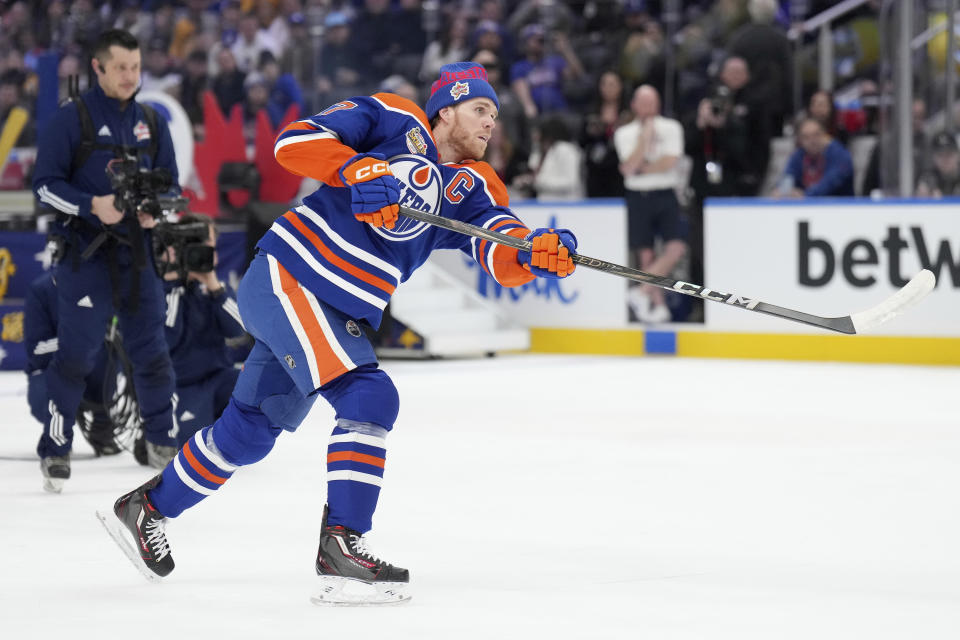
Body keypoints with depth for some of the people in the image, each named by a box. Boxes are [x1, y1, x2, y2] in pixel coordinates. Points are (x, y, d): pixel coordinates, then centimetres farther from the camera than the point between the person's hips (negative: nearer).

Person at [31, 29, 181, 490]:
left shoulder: (152, 123, 12)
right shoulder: (71, 119, -4)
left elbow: (169, 184, 18)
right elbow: (45, 183, -7)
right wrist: (92, 205, -21)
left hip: (135, 253, 4)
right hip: (85, 255, -4)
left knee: (151, 349, 4)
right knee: (76, 353, -6)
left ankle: (161, 441, 18)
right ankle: (55, 446, 5)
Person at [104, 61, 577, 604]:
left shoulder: (473, 187, 9)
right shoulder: (394, 120, -5)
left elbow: (502, 257, -7)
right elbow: (294, 140, -12)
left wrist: (537, 252, -29)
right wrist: (358, 171, -26)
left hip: (343, 314, 7)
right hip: (285, 278, -7)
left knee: (253, 430, 16)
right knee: (369, 398, -21)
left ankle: (148, 508, 35)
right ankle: (341, 544, -19)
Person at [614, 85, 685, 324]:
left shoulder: (671, 128, 2)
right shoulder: (624, 133, 4)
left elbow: (669, 162, -10)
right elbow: (630, 166, -10)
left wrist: (640, 169, -5)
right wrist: (645, 135, -11)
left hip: (665, 196, 0)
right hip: (638, 198, 1)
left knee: (676, 248, -18)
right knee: (645, 255, -1)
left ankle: (641, 291, -12)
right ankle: (658, 306, 5)